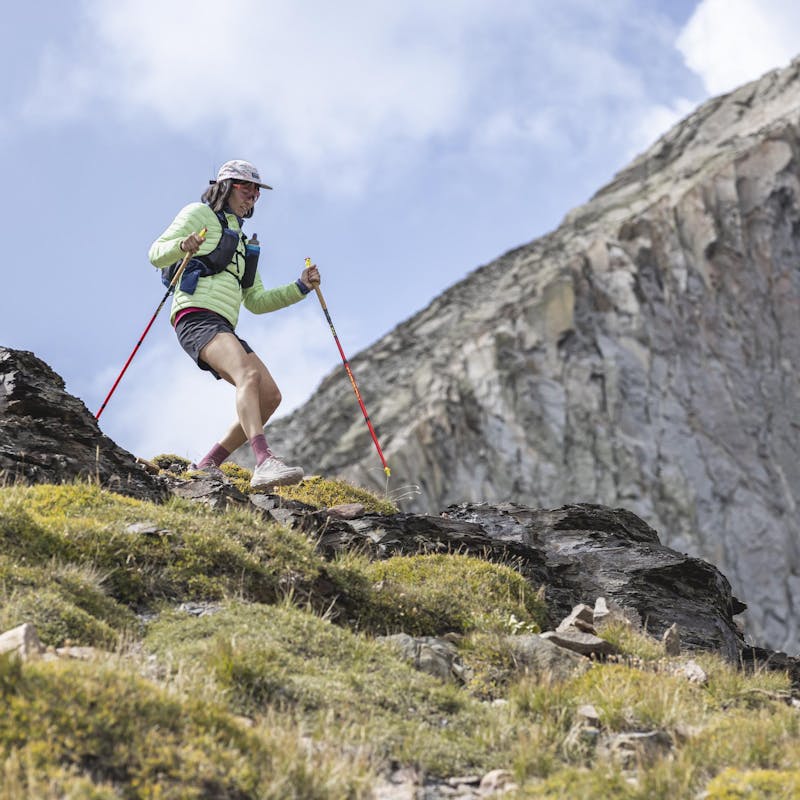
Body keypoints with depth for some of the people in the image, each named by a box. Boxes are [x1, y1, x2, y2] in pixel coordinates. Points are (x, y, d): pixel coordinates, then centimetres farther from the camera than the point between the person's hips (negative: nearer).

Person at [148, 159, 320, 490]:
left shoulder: (241, 242, 32)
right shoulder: (199, 214, 10)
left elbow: (256, 301, 28)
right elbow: (156, 254, -1)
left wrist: (300, 287, 16)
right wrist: (182, 246, -24)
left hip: (224, 327, 8)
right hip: (196, 316, -8)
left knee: (270, 397, -4)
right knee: (249, 375, -31)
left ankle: (208, 464, 3)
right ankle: (264, 462, -50)